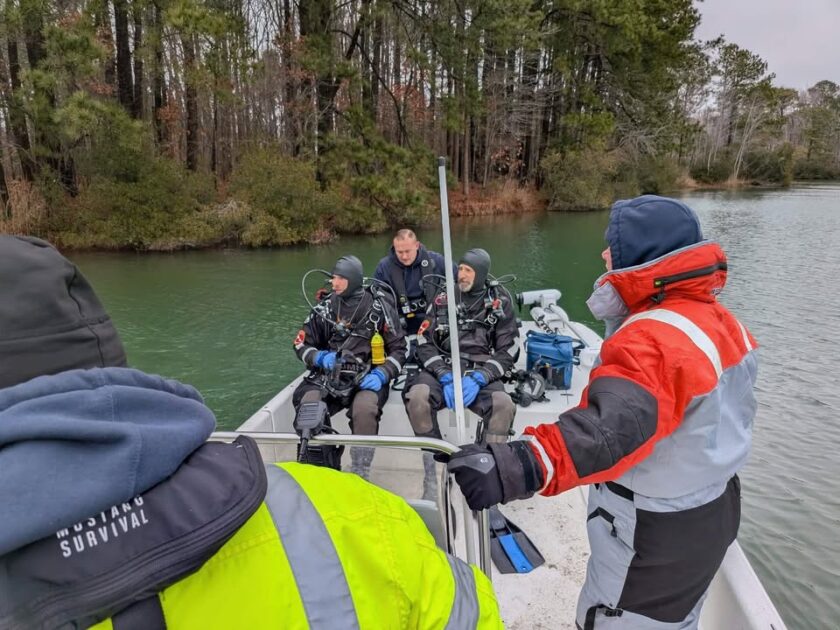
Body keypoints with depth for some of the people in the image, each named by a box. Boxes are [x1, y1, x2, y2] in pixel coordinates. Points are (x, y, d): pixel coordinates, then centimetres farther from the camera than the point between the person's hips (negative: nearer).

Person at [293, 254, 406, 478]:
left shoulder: (380, 308, 0)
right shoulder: (325, 307, 7)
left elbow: (398, 349, 2)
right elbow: (302, 344, 12)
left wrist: (381, 375, -15)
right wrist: (321, 357, -9)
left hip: (368, 378, -2)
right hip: (330, 376, 3)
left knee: (364, 408, -34)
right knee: (308, 406, -27)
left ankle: (360, 474, -19)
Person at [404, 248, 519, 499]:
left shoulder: (499, 303, 7)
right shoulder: (442, 300, 10)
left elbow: (508, 349, 1)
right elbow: (425, 343, 3)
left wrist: (479, 378, -15)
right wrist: (445, 376, -13)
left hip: (481, 374, -1)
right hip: (443, 370, 1)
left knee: (503, 404, -33)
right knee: (417, 396, -31)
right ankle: (431, 476, -18)